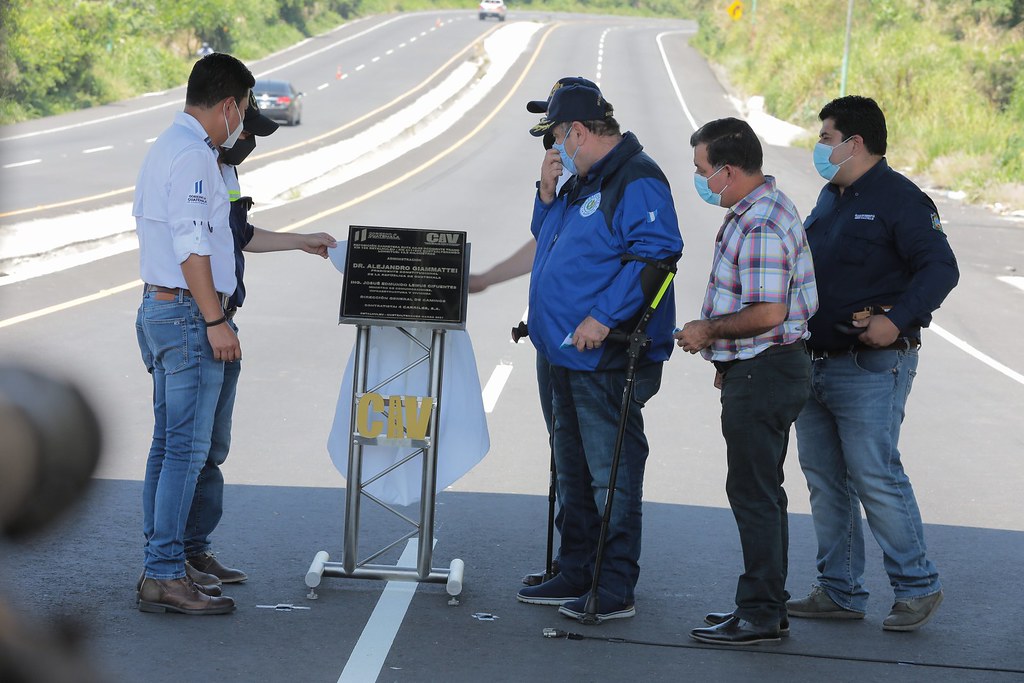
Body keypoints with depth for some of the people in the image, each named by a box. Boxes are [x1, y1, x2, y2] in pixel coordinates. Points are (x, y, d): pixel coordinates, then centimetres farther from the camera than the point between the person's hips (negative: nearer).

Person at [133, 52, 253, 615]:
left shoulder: (165, 148, 18)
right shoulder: (193, 157, -15)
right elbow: (192, 246, -20)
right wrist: (215, 321, -20)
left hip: (159, 309, 11)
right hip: (188, 313, -11)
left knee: (167, 443, 12)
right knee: (186, 448, -9)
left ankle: (158, 568, 15)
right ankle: (166, 575, -9)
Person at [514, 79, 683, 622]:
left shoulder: (637, 181, -14)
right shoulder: (581, 182, 18)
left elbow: (656, 254, -24)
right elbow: (546, 236, 27)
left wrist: (602, 317, -27)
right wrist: (548, 194, 8)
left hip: (608, 357, -11)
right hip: (567, 354, 11)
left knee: (612, 475, -6)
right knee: (574, 471, 17)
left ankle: (615, 590, -1)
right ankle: (575, 575, 27)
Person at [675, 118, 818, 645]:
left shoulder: (762, 227, -21)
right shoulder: (756, 210, 13)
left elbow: (767, 313, -27)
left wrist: (707, 331, -14)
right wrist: (726, 356, 23)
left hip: (764, 373, -11)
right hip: (758, 370, 11)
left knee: (755, 492, -6)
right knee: (759, 490, 16)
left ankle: (760, 613, 0)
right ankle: (767, 606, 23)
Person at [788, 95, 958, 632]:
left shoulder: (899, 198, -10)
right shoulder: (830, 199, 16)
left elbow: (940, 268, -18)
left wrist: (896, 319, -29)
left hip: (871, 368, -9)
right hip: (815, 364, 9)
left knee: (875, 477, -9)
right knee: (824, 480, 10)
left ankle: (917, 585, 3)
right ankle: (840, 592, 18)